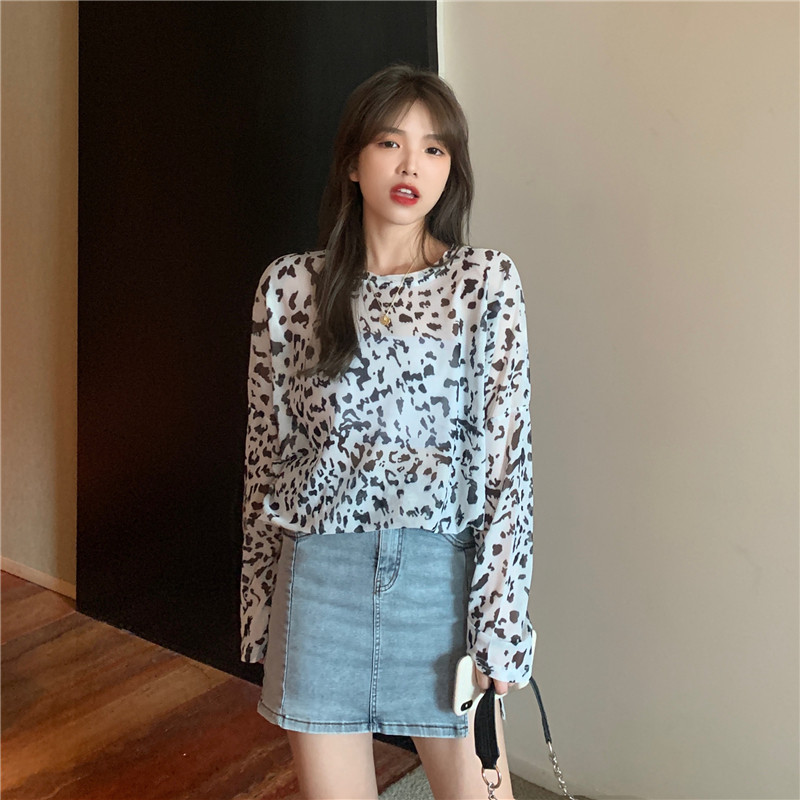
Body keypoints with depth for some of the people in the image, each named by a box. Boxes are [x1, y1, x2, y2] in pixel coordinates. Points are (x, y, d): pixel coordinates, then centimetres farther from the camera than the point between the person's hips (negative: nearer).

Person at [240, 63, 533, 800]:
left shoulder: (486, 282, -3)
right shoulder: (289, 285, 2)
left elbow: (506, 454, -5)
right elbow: (267, 449, 7)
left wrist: (500, 626, -8)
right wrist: (260, 602, 10)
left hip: (440, 571, -1)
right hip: (320, 570, 2)